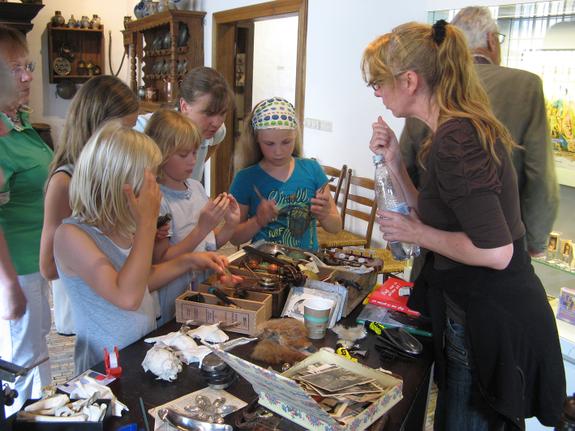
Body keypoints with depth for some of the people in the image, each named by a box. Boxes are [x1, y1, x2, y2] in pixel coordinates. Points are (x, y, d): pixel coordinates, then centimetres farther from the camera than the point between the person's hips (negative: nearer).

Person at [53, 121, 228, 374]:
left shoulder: (121, 227, 3)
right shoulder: (71, 234, -19)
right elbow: (127, 297, -29)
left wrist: (190, 261, 5)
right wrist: (147, 222, -25)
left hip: (146, 350, 7)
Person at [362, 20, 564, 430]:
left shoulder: (454, 140, -23)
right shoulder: (464, 127, 7)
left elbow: (496, 252, -28)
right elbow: (438, 219, 11)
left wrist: (416, 233, -15)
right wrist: (396, 163, 3)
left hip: (492, 322, -9)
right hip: (488, 311, 9)